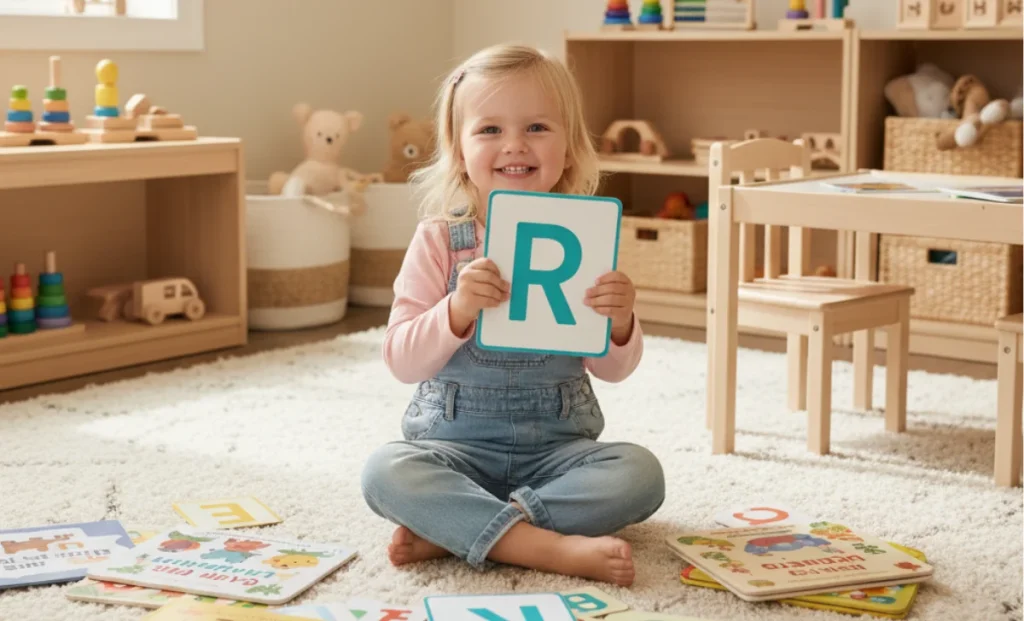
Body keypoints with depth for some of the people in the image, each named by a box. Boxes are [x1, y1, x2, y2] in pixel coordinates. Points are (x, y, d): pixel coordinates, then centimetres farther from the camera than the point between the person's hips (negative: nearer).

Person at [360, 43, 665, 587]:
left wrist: (619, 322, -20)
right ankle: (554, 547, -33)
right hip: (455, 445, -1)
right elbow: (402, 361, -10)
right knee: (384, 471, -29)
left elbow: (613, 369, 3)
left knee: (640, 473, -24)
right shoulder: (439, 240, -5)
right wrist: (458, 310, -28)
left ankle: (454, 530, -24)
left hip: (557, 446, 2)